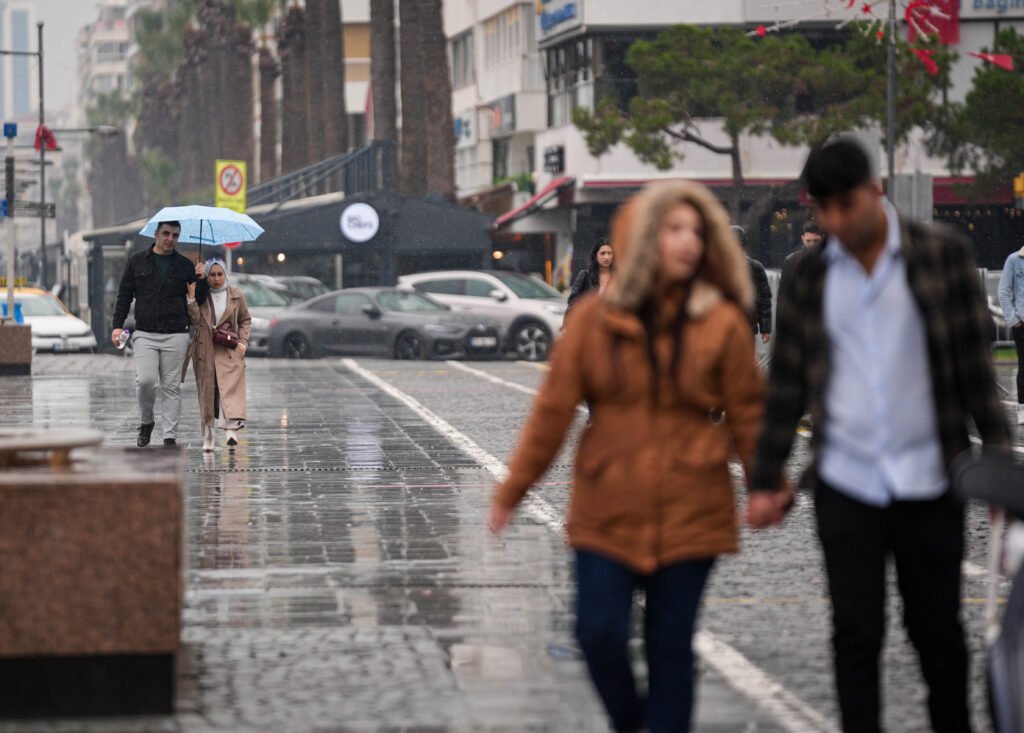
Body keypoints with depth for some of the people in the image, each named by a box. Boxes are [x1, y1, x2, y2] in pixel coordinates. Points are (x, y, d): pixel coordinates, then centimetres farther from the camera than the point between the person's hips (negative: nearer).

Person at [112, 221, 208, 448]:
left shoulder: (185, 265, 9)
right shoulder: (137, 262, 9)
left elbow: (199, 300, 9)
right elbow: (124, 295, 11)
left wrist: (201, 280, -9)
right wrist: (118, 325, 1)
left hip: (175, 335, 0)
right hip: (145, 334, 0)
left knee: (172, 386, 0)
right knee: (145, 380, -14)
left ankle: (170, 436, 5)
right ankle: (146, 422, 11)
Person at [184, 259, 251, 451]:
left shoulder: (236, 296, 6)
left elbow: (245, 320, 16)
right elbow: (195, 320, -9)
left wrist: (243, 342, 3)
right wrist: (191, 298, -14)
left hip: (229, 351, -1)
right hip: (204, 351, 1)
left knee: (230, 391, -17)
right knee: (207, 395, 3)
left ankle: (231, 430, -30)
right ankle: (208, 439, 11)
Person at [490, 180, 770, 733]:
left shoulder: (722, 323, -2)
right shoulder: (596, 319, 0)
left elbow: (747, 416, 2)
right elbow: (554, 408, 4)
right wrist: (512, 492, 5)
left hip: (689, 517, -1)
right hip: (607, 513, 1)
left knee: (670, 645, 4)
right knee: (599, 634, -4)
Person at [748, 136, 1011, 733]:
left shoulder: (943, 256, -2)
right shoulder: (810, 277, 6)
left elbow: (976, 365, 0)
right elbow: (787, 385, 10)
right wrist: (766, 482, 8)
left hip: (928, 481, -1)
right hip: (846, 485, 2)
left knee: (937, 631, 9)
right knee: (856, 636, 0)